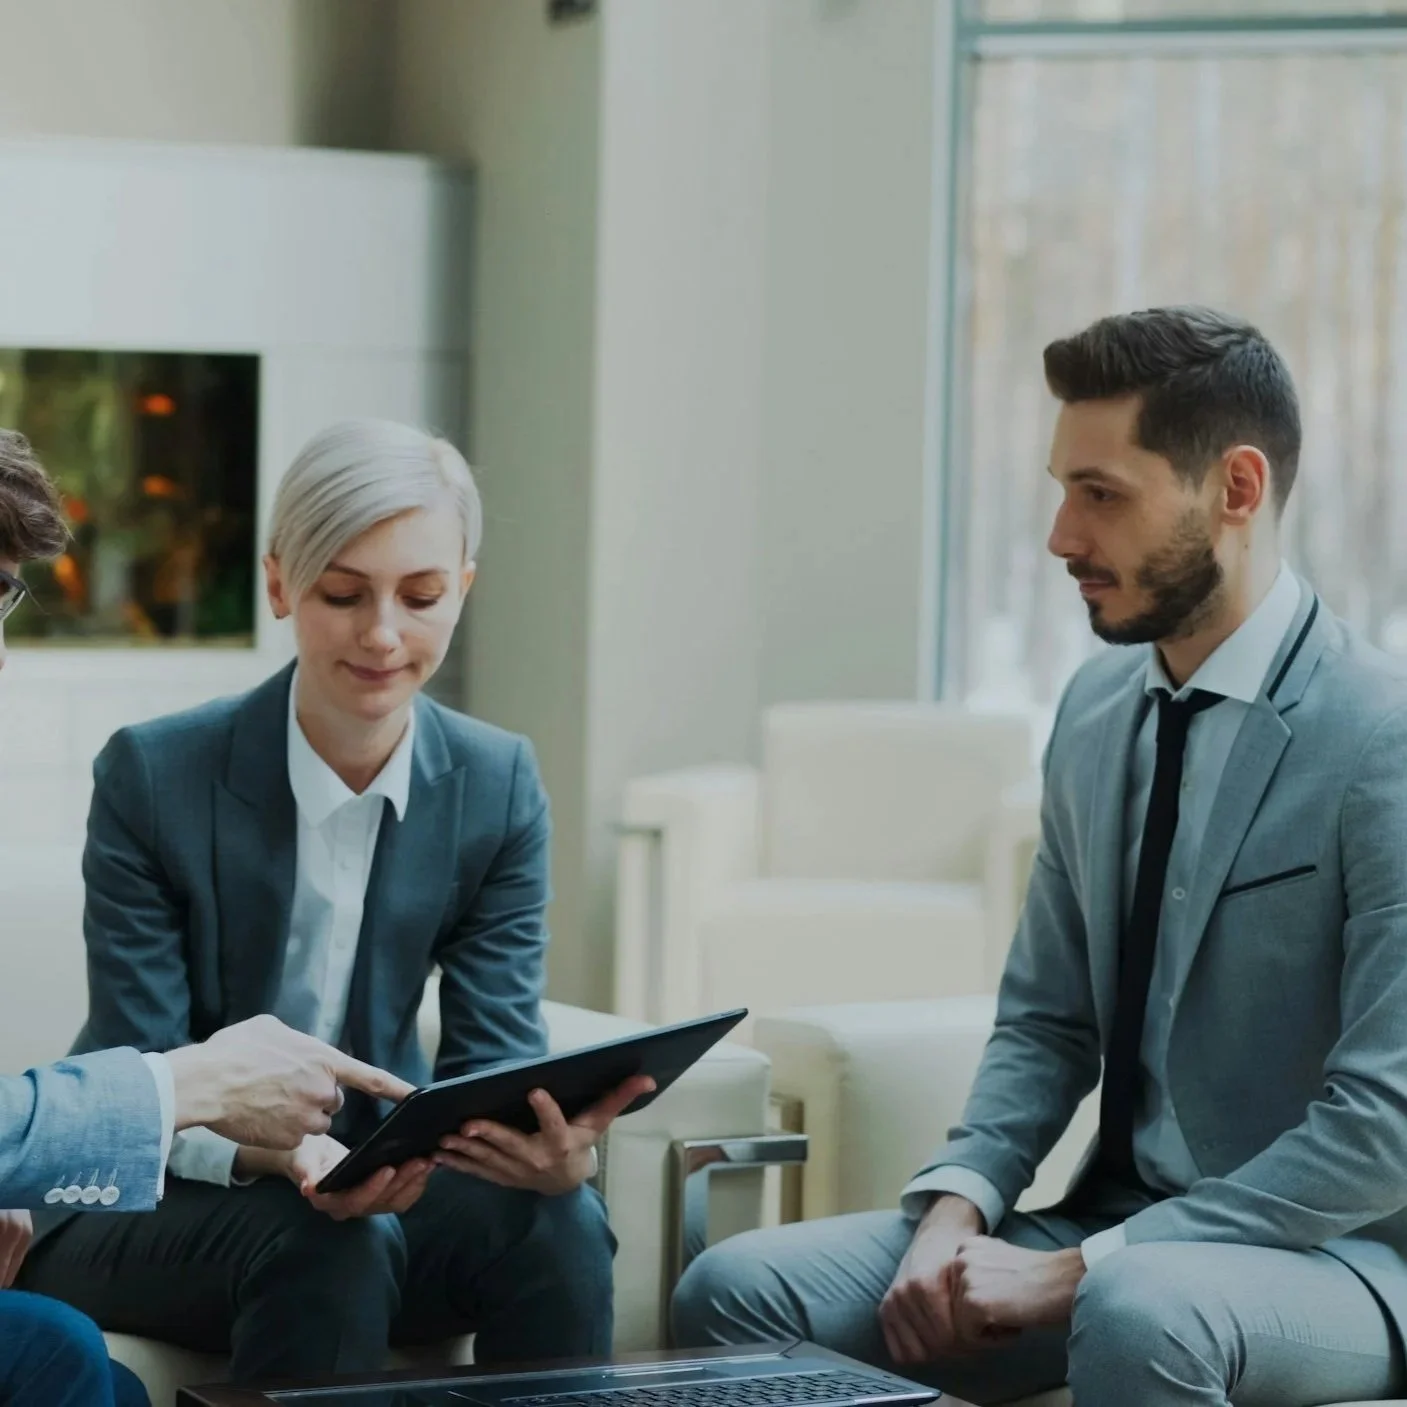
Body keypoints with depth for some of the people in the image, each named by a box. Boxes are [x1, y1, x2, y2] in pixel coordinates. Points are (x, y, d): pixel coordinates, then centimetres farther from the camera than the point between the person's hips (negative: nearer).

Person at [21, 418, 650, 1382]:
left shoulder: (499, 787, -4)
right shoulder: (153, 775, -15)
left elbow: (497, 1051, -7)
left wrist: (561, 1148, -32)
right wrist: (271, 1153, -38)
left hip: (367, 1178, 3)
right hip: (147, 1208, -3)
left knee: (555, 1223, -27)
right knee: (320, 1247, -35)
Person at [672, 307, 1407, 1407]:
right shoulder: (1097, 709, 7)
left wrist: (1075, 1272, -20)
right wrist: (957, 1209, -7)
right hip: (1118, 1223, 6)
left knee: (1138, 1317, -39)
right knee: (735, 1292, -11)